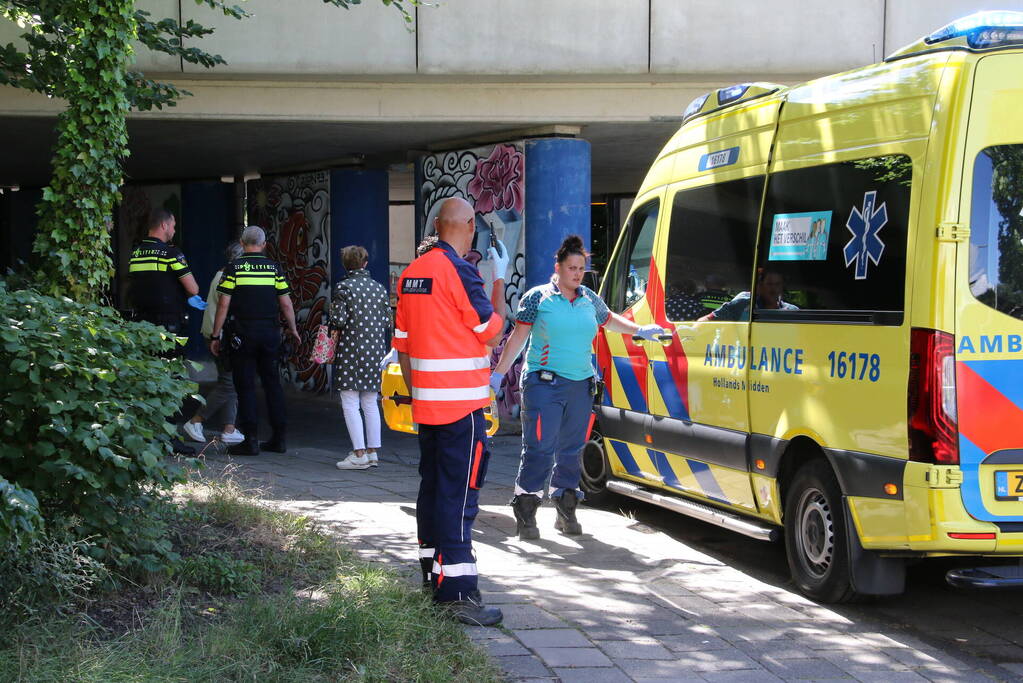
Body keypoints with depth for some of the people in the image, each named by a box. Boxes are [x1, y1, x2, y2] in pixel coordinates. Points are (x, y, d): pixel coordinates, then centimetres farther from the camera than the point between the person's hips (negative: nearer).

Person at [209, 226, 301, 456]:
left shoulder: (233, 268, -4)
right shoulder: (274, 268, 4)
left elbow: (224, 304, -7)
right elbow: (286, 303, 3)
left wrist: (216, 336, -1)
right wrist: (292, 329, 17)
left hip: (242, 333, -3)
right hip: (270, 332, 3)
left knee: (245, 386, 1)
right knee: (273, 384, 11)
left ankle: (251, 440, -2)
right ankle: (279, 438, 14)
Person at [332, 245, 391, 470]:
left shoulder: (343, 287, -9)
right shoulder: (379, 287, 5)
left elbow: (339, 320, -15)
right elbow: (387, 321, 5)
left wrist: (335, 330, 6)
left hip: (351, 350, -5)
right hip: (375, 350, 5)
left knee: (350, 403, -2)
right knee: (371, 403, 13)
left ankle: (359, 454, -7)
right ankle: (373, 452, 15)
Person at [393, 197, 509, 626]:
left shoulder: (412, 273, 10)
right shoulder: (459, 272, -14)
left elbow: (403, 344, 14)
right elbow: (492, 334, -8)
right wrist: (500, 280, 1)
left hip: (426, 405, 8)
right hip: (461, 405, -8)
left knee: (433, 486, 16)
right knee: (459, 495, -9)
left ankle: (433, 575, 25)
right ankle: (459, 594, -10)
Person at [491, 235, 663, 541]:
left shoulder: (590, 300, 13)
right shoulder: (537, 297, -1)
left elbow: (610, 320, 33)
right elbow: (519, 337, 0)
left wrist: (640, 330, 23)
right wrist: (498, 373, -3)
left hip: (580, 385, 5)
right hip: (544, 384, -5)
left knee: (572, 450, 9)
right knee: (539, 449, -11)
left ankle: (566, 511, 19)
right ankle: (525, 512, -3)